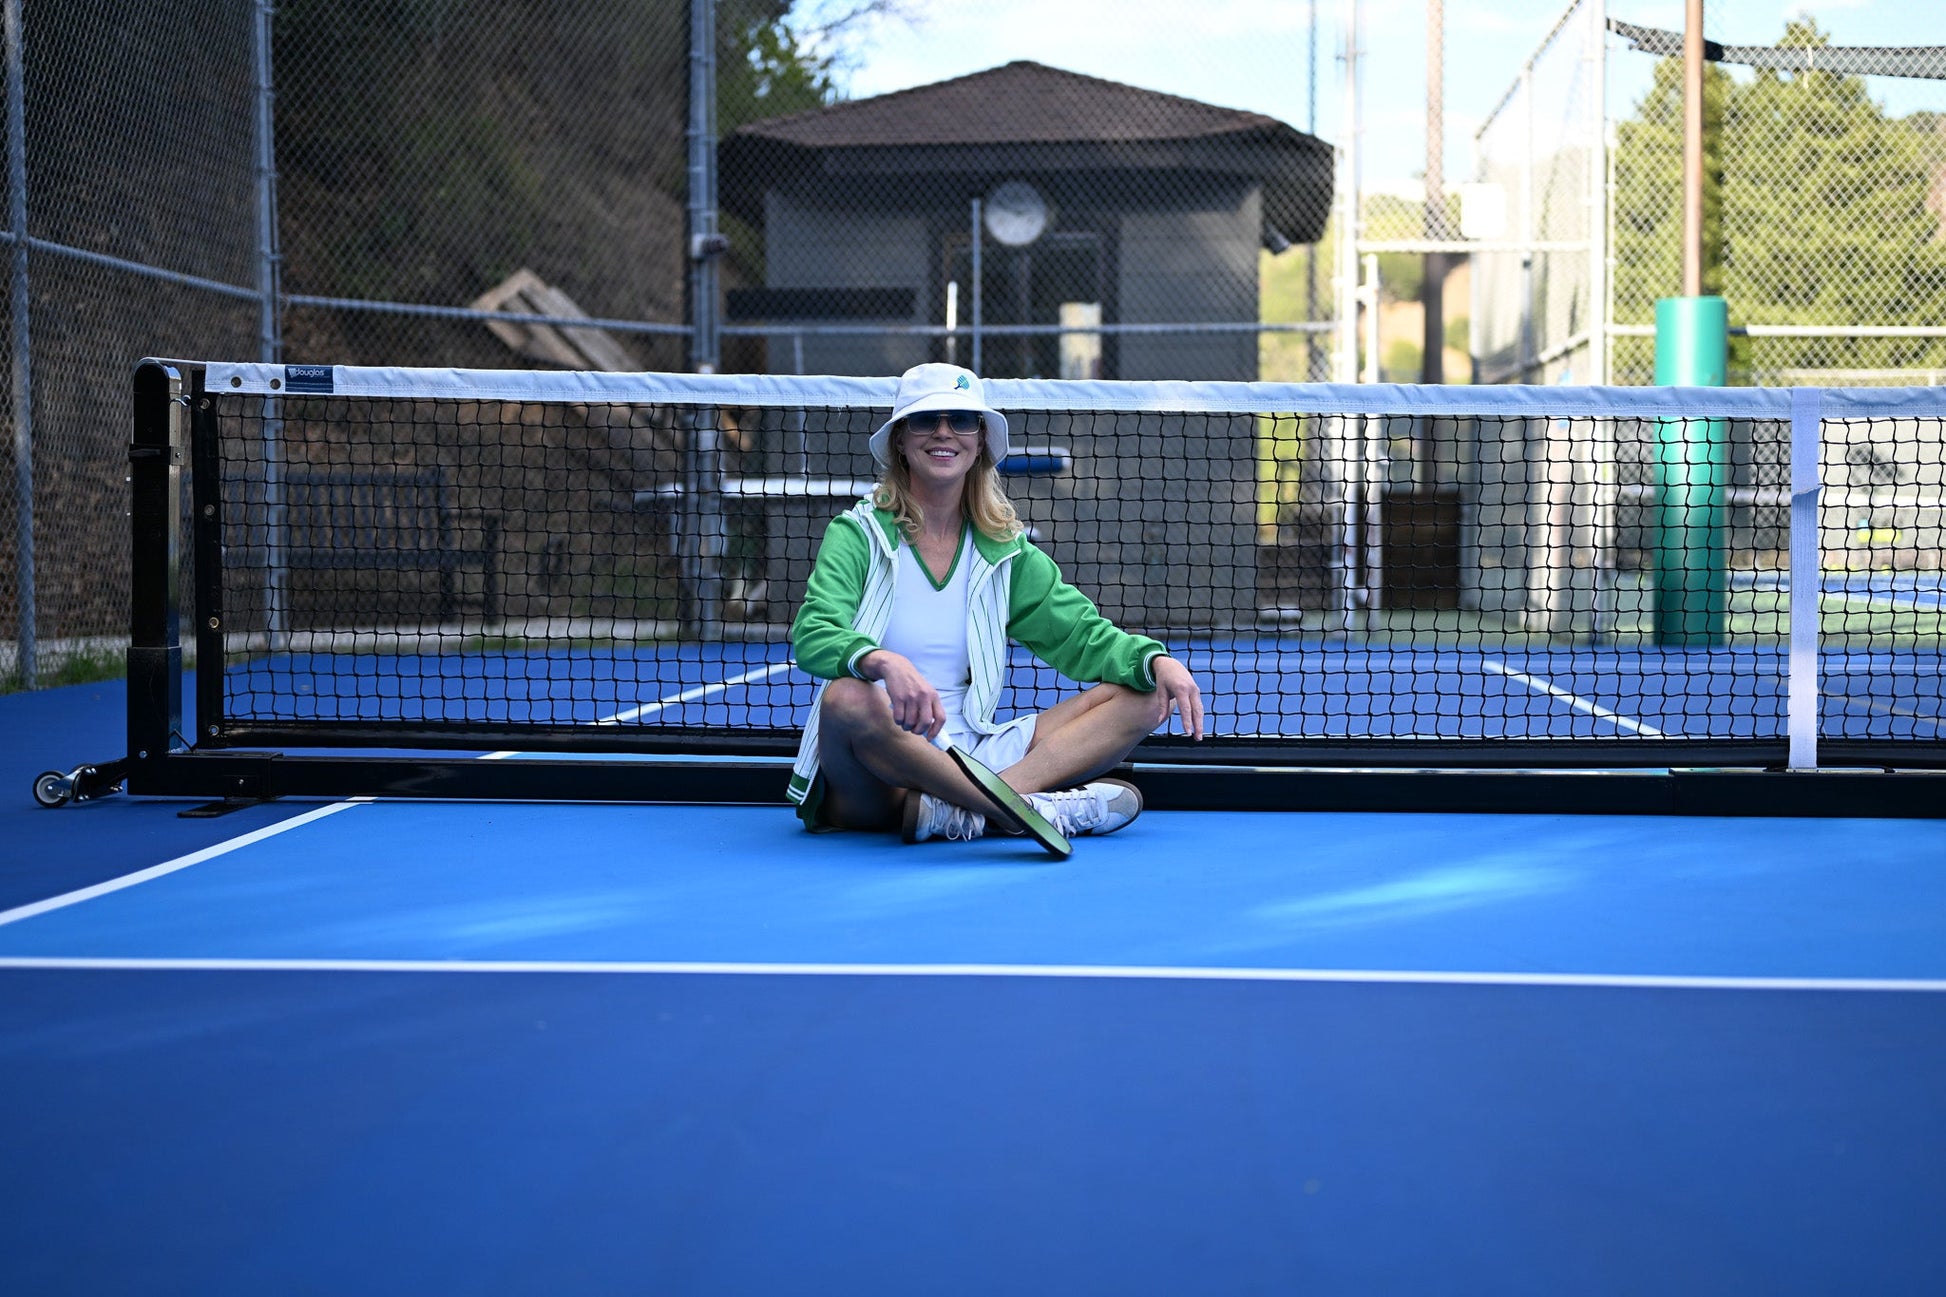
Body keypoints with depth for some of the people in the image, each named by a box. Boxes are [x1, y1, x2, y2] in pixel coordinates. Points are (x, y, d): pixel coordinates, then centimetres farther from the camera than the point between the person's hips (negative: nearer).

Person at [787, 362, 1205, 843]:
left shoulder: (1005, 550, 11)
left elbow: (1083, 633, 9)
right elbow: (812, 635, -18)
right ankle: (1026, 806, -33)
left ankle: (952, 811, -32)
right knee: (849, 697, -37)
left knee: (1140, 698, -9)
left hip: (972, 755, 5)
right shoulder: (858, 534, -2)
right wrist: (884, 663, -40)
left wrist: (1157, 660, -13)